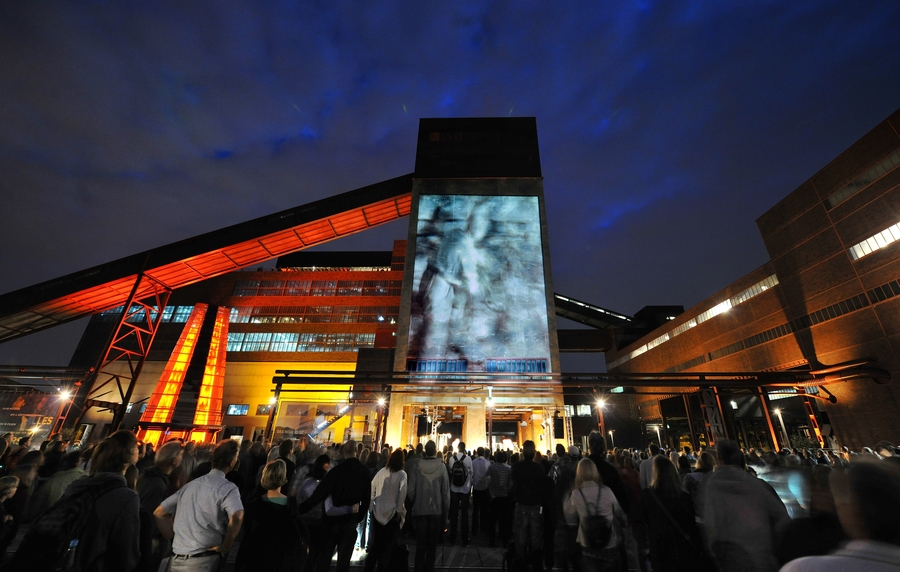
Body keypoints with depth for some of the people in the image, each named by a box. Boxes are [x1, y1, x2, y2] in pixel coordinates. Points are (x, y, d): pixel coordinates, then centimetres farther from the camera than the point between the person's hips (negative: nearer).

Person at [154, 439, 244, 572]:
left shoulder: (190, 485, 10)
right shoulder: (227, 487, -13)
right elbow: (237, 517, -30)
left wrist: (174, 538, 10)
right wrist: (225, 547, -12)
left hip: (177, 559, 6)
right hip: (203, 560, -6)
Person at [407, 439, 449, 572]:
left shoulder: (417, 466, -10)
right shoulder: (442, 467, -12)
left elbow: (411, 490, -11)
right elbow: (446, 492, -10)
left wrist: (414, 504, 9)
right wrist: (446, 514, 1)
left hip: (420, 510, 1)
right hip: (436, 510, 0)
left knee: (420, 544, 14)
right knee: (432, 545, 15)